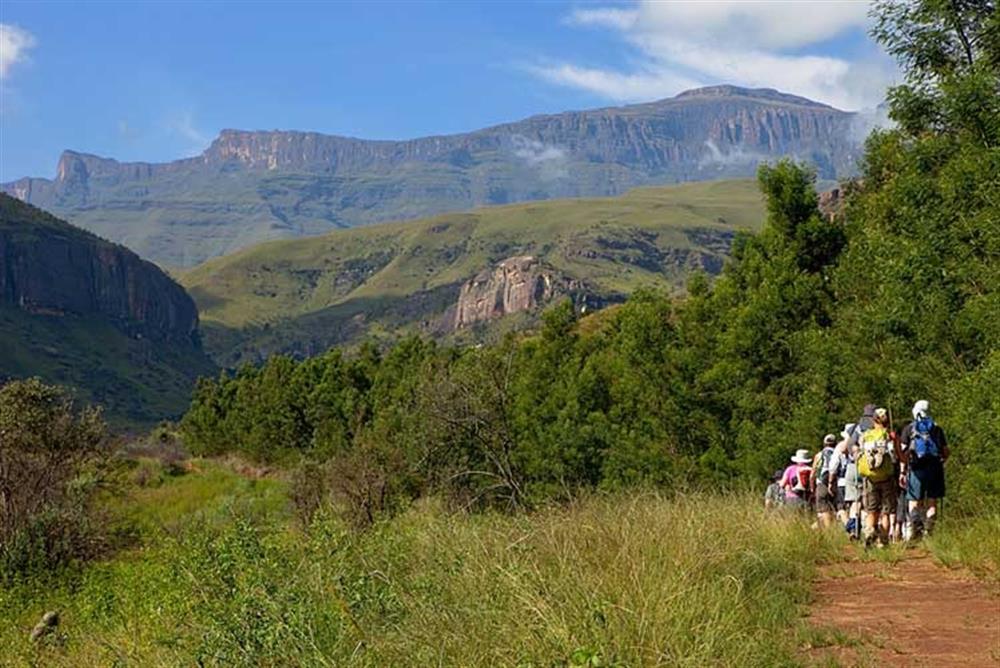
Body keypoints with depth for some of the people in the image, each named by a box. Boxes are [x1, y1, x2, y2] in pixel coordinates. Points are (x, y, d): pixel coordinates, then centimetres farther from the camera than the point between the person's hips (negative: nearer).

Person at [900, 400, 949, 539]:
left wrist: (903, 471, 1)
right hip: (935, 468, 1)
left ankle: (915, 526, -18)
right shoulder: (937, 429, 9)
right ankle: (928, 528, 0)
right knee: (932, 501, 8)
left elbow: (904, 452, -1)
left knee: (914, 501, 3)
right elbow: (946, 452, 8)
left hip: (916, 468, -1)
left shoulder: (908, 429, 5)